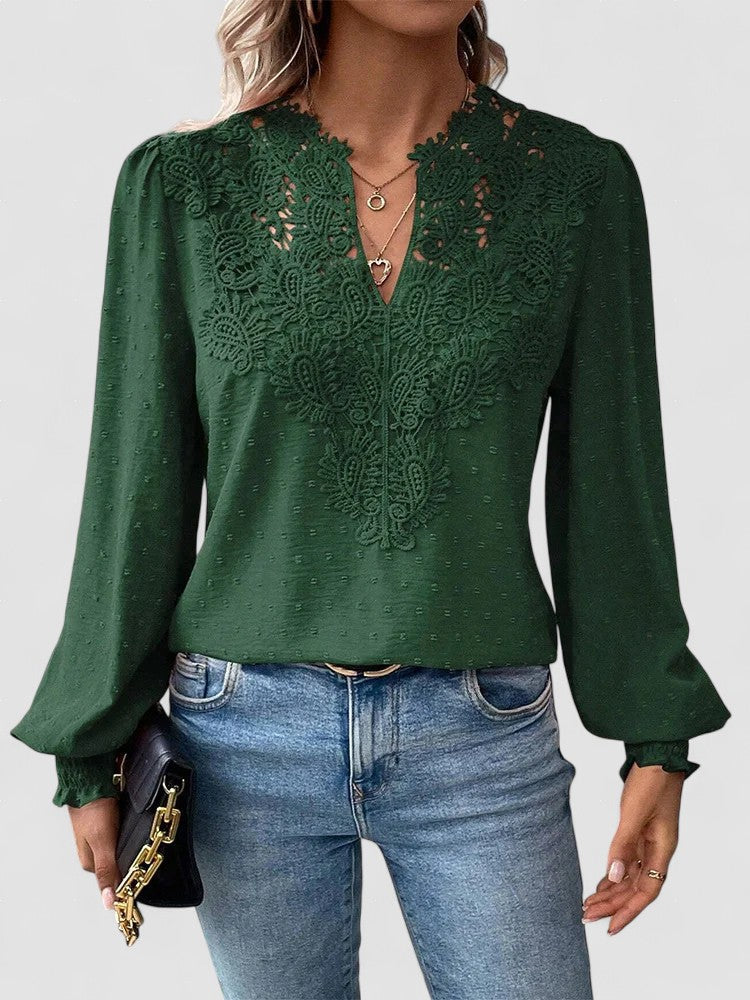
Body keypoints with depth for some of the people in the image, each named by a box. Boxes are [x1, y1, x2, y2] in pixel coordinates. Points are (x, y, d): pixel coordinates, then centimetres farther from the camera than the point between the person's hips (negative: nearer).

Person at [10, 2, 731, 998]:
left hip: (481, 735, 1)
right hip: (250, 735, 0)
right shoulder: (181, 180, -3)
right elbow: (138, 493, 1)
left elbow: (610, 484, 3)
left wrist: (657, 741, 3)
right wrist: (92, 753, 4)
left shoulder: (579, 179, -1)